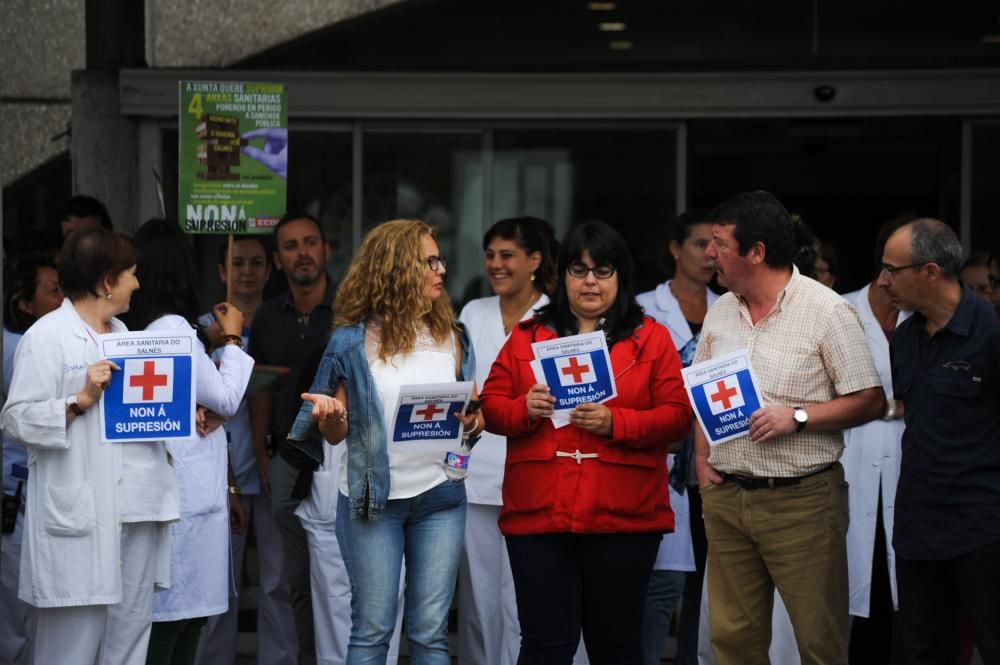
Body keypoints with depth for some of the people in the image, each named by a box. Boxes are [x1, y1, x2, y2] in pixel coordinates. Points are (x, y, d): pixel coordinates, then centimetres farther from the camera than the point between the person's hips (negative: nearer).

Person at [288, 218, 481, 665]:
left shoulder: (451, 336, 6)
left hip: (440, 495, 3)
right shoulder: (354, 340, -5)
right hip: (374, 497, -3)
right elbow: (336, 434, -1)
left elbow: (473, 413, 14)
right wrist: (329, 416, -23)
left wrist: (473, 422, -9)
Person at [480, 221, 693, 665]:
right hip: (538, 512, 1)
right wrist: (524, 409, -12)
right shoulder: (526, 337, 12)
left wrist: (615, 423, -16)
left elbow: (677, 415, -1)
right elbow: (490, 407, 9)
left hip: (622, 516, -1)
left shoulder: (651, 339, 6)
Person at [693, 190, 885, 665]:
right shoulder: (720, 312, 11)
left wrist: (797, 417, -19)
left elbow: (870, 402, -9)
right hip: (726, 497, 6)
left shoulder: (827, 311, -9)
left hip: (802, 500, -6)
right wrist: (702, 459, 6)